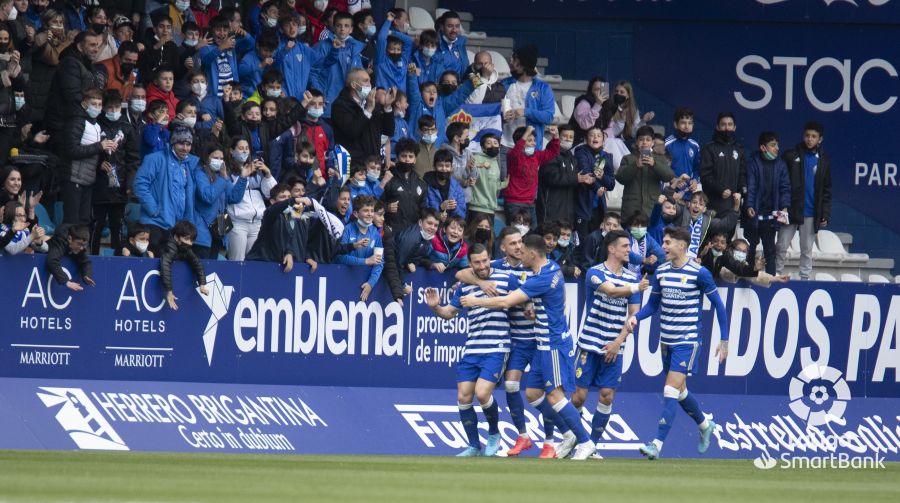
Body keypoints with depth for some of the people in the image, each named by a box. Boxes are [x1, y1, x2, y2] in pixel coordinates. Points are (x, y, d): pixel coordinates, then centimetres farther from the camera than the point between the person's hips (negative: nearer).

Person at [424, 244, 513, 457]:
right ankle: (474, 446, 14)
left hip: (496, 349, -5)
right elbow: (449, 312, 18)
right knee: (463, 397, -1)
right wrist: (435, 307, -3)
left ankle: (494, 434, 9)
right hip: (471, 351, 5)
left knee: (482, 393, -18)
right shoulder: (465, 287, 10)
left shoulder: (506, 279, -1)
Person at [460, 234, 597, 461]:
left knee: (555, 396, -11)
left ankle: (585, 443, -7)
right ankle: (569, 435, 17)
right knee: (533, 393, 11)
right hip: (545, 345, 10)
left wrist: (476, 301, -11)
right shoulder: (552, 268, 7)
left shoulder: (542, 279, -22)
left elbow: (506, 302, -23)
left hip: (554, 344, -10)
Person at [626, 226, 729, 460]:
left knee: (671, 391, -15)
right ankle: (705, 425, 43)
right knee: (680, 392, 18)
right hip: (666, 341, 7)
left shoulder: (699, 273, -11)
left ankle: (657, 444, -19)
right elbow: (653, 305, 14)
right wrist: (636, 317, -7)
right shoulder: (661, 272, 5)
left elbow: (718, 305, -3)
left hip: (688, 341, -7)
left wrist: (724, 340, -3)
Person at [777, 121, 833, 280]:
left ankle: (805, 278, 12)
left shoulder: (824, 161, 7)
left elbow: (827, 190, 9)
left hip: (811, 214, 1)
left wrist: (825, 214, 2)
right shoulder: (791, 156, 0)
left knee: (807, 250, 7)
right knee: (782, 247, 0)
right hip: (790, 211, -1)